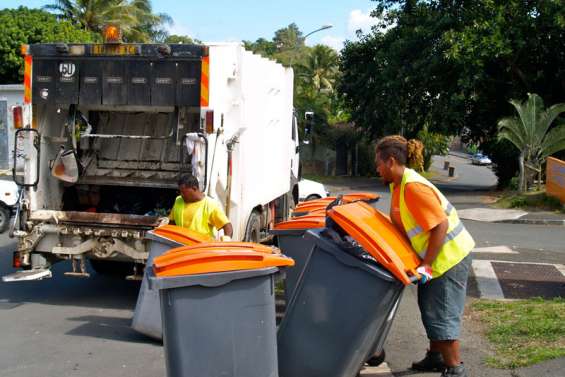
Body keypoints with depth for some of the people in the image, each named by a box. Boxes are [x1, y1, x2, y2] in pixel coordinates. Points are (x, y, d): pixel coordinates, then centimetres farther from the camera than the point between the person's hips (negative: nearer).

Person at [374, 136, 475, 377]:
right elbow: (403, 224, 15)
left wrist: (426, 265, -24)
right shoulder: (398, 185, 5)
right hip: (436, 255, 10)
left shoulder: (413, 187, -25)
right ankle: (436, 357, 34)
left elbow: (441, 226, -27)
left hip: (449, 255, -10)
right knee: (429, 307, 19)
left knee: (442, 314, -4)